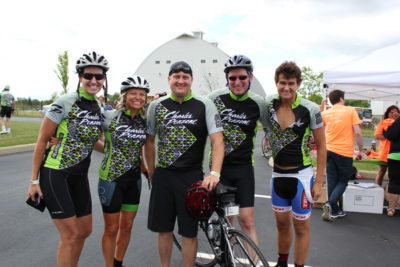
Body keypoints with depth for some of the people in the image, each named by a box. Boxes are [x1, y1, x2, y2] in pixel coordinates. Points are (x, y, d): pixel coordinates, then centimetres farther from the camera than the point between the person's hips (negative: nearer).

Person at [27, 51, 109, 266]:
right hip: (55, 174, -7)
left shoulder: (98, 108, 6)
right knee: (70, 235, -3)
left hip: (79, 176, 7)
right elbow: (42, 140, -10)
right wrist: (34, 180, -8)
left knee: (85, 231, 14)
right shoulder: (65, 102, -14)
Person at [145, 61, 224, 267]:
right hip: (163, 176, 3)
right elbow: (149, 141, 11)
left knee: (189, 232, 6)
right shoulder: (156, 106, 4)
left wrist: (215, 173, -22)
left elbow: (217, 140, -10)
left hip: (192, 176, -2)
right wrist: (152, 173, 8)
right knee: (163, 229, 13)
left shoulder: (204, 105, -4)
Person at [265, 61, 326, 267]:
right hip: (278, 174, 4)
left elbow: (321, 146, -7)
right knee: (282, 224, 18)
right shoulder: (269, 105, -3)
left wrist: (318, 181, -8)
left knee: (301, 227, 8)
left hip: (301, 176, -4)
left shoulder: (310, 109, -13)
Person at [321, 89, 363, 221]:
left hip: (329, 150, 3)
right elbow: (357, 133, -7)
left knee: (332, 181, 11)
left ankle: (334, 210, 17)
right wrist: (360, 150, 3)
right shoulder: (350, 111, -2)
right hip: (345, 152, -3)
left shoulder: (325, 113, 7)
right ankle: (330, 203, -12)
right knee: (343, 181, 8)